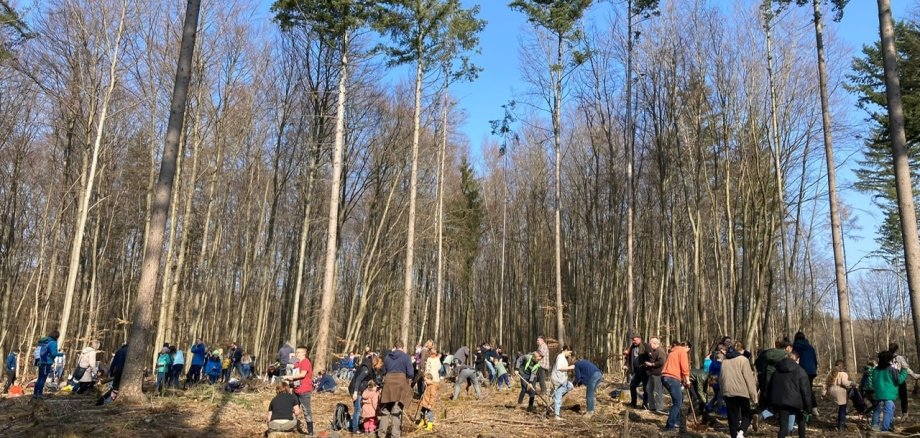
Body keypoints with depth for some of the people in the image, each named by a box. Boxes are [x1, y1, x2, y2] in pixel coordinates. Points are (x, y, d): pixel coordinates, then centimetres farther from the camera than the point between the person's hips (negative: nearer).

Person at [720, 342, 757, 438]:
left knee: (732, 417, 11)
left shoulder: (725, 361, 12)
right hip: (742, 392, -4)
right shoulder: (743, 360, -4)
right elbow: (749, 379, -8)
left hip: (728, 392, 4)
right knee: (746, 414, 10)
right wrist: (754, 395, -5)